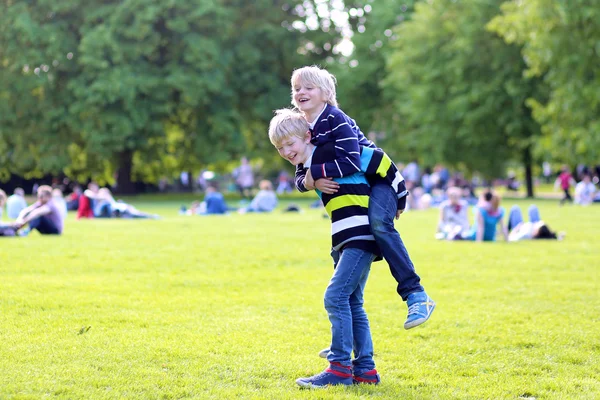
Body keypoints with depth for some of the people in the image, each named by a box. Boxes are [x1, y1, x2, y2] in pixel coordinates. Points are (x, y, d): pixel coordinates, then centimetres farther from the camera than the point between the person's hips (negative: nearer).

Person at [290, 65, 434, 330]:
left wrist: (315, 172, -25)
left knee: (379, 224, -37)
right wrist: (312, 182, -20)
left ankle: (416, 295, -39)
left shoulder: (335, 120, -18)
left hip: (380, 180, -9)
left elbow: (351, 162, -31)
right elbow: (300, 178, 3)